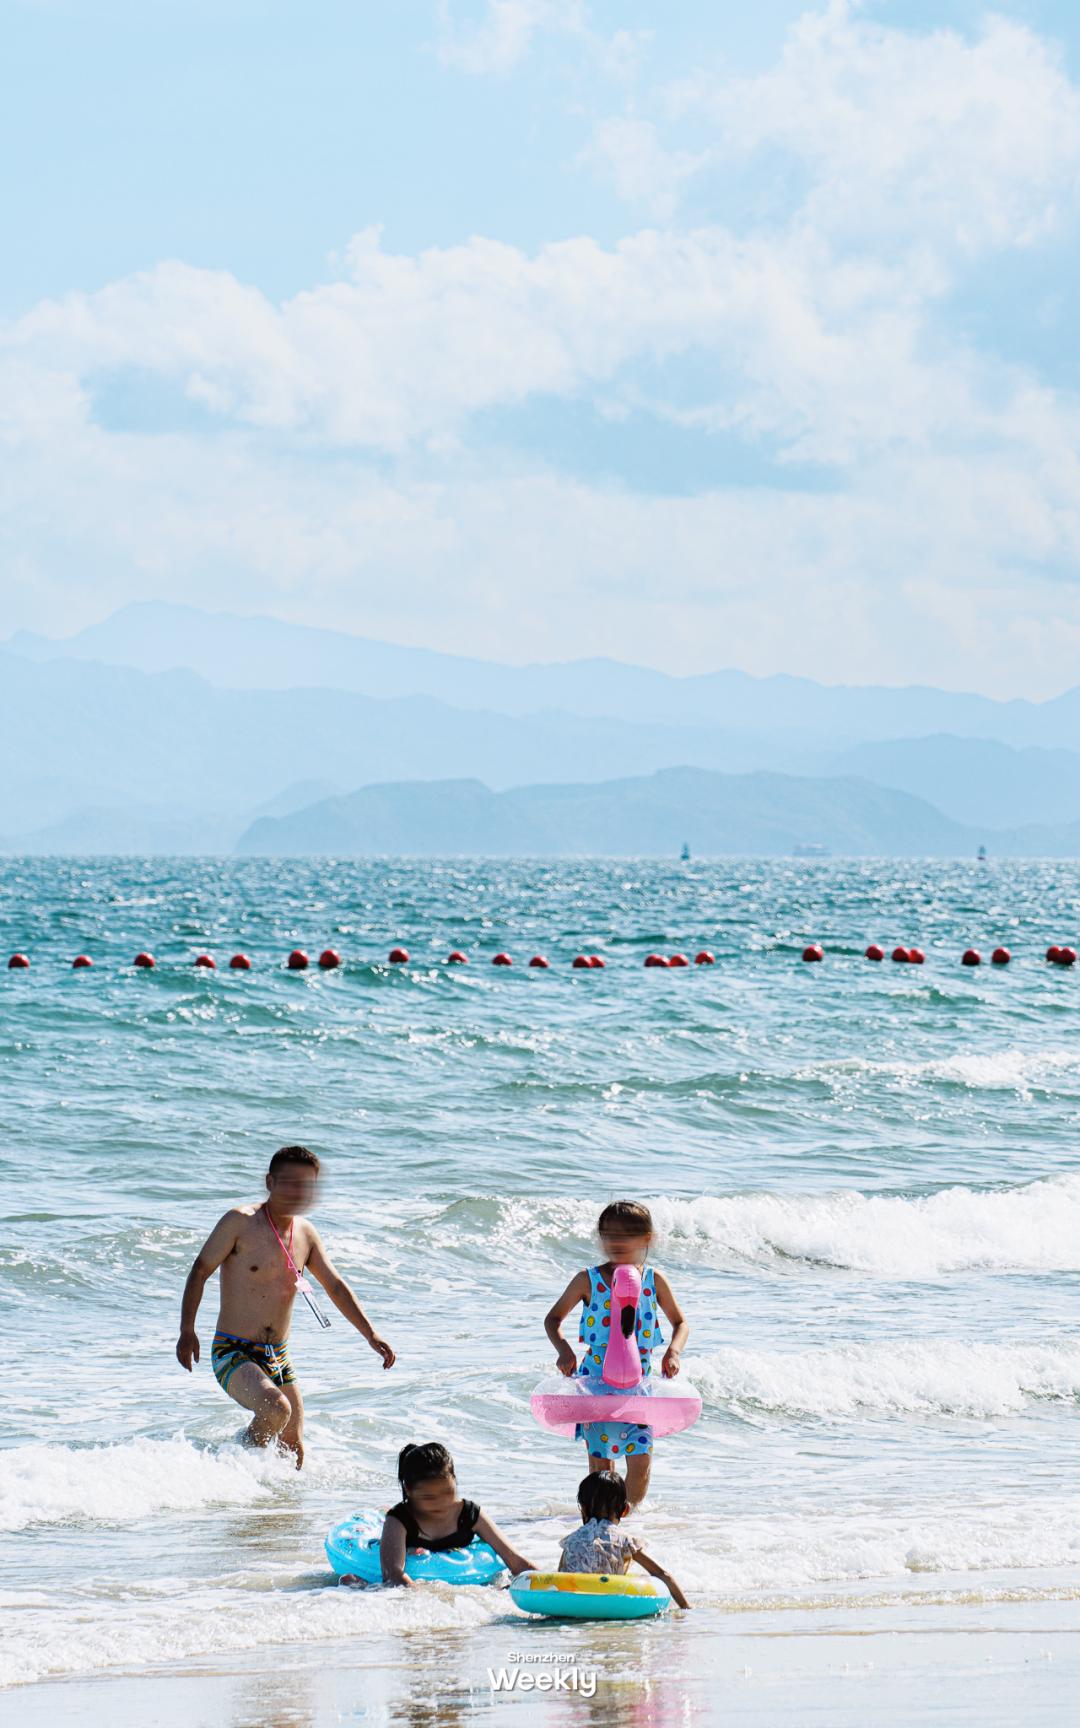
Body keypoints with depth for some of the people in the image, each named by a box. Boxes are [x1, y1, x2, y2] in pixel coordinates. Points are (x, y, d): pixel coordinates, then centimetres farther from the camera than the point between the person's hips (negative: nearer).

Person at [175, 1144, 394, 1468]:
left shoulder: (306, 1233, 9)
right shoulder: (240, 1222, -10)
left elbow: (336, 1287, 17)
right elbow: (200, 1270, -8)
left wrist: (371, 1335, 9)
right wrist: (187, 1330, -17)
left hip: (278, 1357, 7)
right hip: (233, 1354, -7)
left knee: (294, 1451, 7)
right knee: (276, 1409, -32)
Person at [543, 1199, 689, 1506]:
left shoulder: (654, 1280, 2)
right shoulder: (588, 1280, -3)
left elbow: (680, 1323, 13)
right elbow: (553, 1319, 8)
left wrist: (674, 1350, -8)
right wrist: (564, 1350, -11)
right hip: (595, 1382, -1)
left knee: (641, 1461, -5)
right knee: (600, 1462, -1)